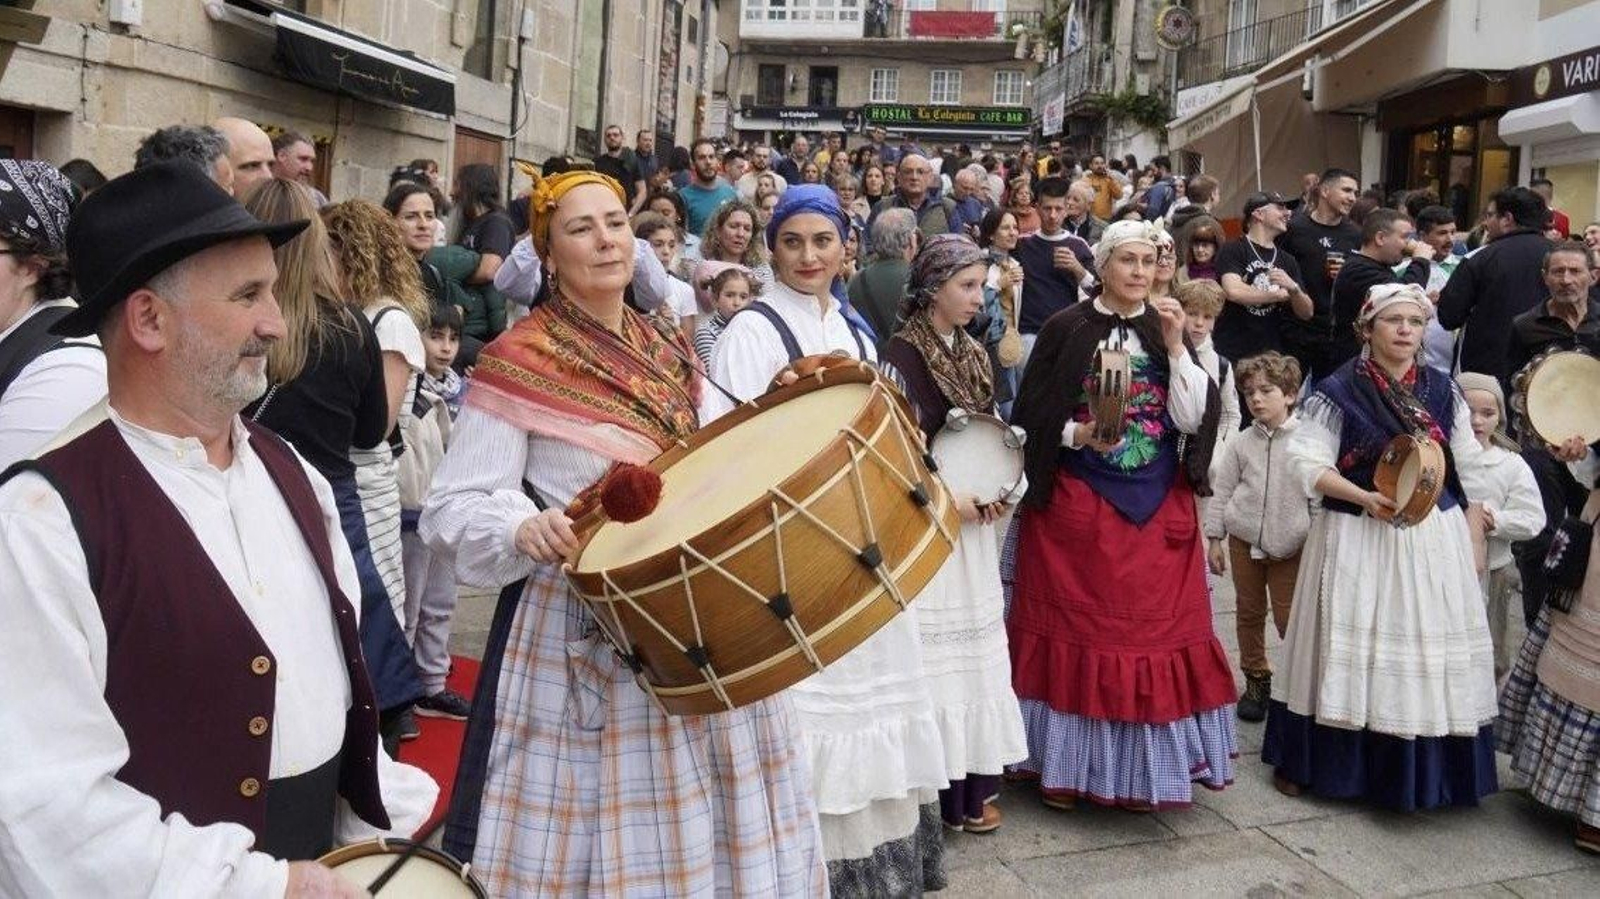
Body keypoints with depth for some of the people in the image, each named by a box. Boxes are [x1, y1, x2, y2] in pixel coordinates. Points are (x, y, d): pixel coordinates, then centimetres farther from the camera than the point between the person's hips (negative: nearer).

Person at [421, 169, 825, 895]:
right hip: (582, 633, -6)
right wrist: (524, 528, -29)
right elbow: (453, 506, -11)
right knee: (604, 825, 1)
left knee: (704, 829, 13)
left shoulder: (671, 354, 10)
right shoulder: (517, 361, -9)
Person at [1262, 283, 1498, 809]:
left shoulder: (1442, 391, 7)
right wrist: (1365, 498, -22)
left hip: (1436, 541, 4)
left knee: (1429, 647, 7)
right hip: (1358, 539, -4)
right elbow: (1307, 463, -11)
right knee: (1351, 649, 3)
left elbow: (1469, 471, 11)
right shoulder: (1339, 390, -7)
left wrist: (1474, 542, 6)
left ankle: (1423, 771, 22)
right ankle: (1307, 762, 17)